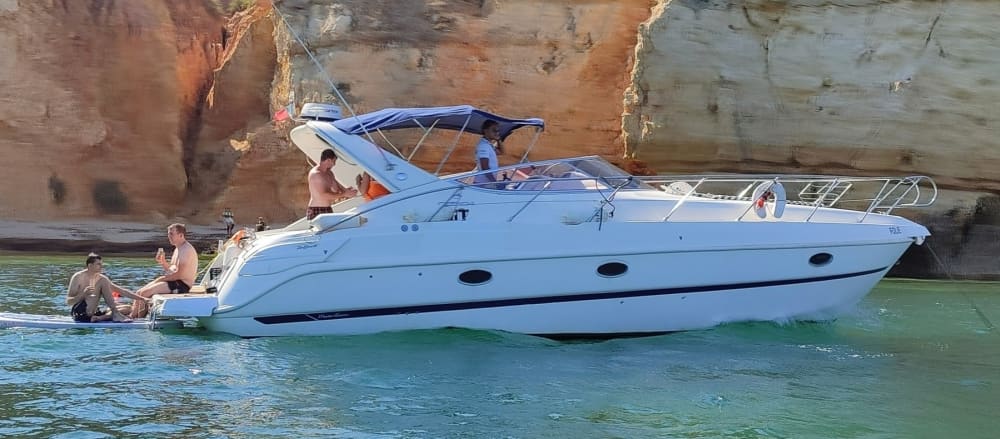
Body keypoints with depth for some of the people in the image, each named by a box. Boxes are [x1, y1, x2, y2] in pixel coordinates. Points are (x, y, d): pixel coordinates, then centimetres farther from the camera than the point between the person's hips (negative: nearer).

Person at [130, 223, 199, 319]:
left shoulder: (186, 250, -16)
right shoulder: (178, 249, 17)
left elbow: (179, 275, -22)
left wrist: (161, 279, -12)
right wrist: (163, 263, 2)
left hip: (181, 284, -10)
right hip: (173, 281, 10)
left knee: (145, 293, -19)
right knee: (139, 293, 3)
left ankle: (139, 320, -9)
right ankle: (132, 317, 1)